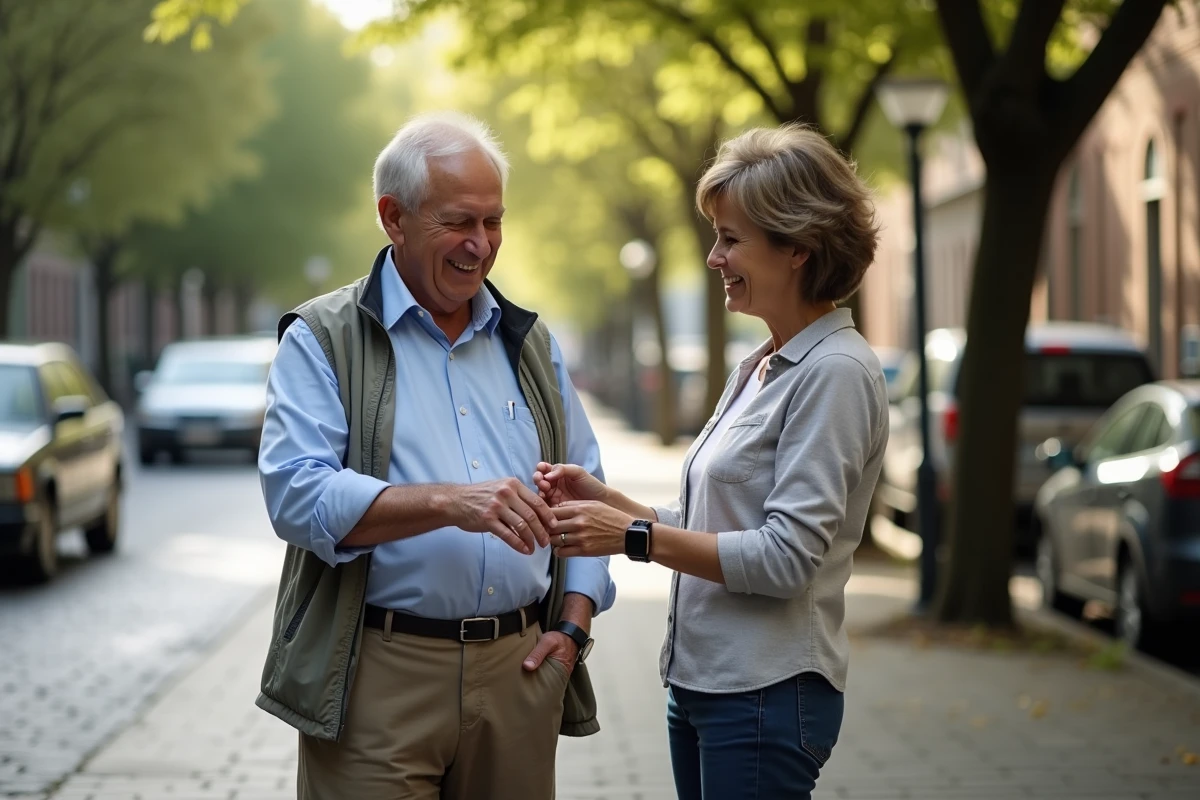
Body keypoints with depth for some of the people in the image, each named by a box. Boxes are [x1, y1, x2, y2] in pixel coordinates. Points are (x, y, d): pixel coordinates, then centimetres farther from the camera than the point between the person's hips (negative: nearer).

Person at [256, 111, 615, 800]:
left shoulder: (530, 343, 16)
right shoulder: (323, 341, 0)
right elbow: (298, 494, -14)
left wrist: (574, 625, 5)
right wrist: (449, 503, -24)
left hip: (519, 668, 4)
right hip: (379, 678, -4)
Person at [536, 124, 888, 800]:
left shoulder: (835, 374, -14)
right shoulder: (760, 368, 15)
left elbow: (786, 557, -19)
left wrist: (634, 536, -17)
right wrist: (606, 500, 3)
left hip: (766, 694, -9)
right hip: (702, 681, 9)